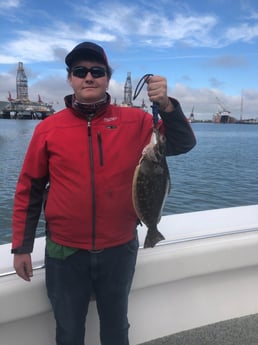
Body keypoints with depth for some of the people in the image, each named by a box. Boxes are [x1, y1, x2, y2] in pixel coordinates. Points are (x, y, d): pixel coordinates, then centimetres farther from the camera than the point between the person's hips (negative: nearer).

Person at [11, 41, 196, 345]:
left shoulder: (134, 121, -5)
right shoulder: (48, 128, -5)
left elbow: (183, 144, -8)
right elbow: (28, 190, 0)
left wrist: (166, 105, -26)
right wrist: (21, 247, 2)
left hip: (120, 248, 1)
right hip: (65, 252, 0)